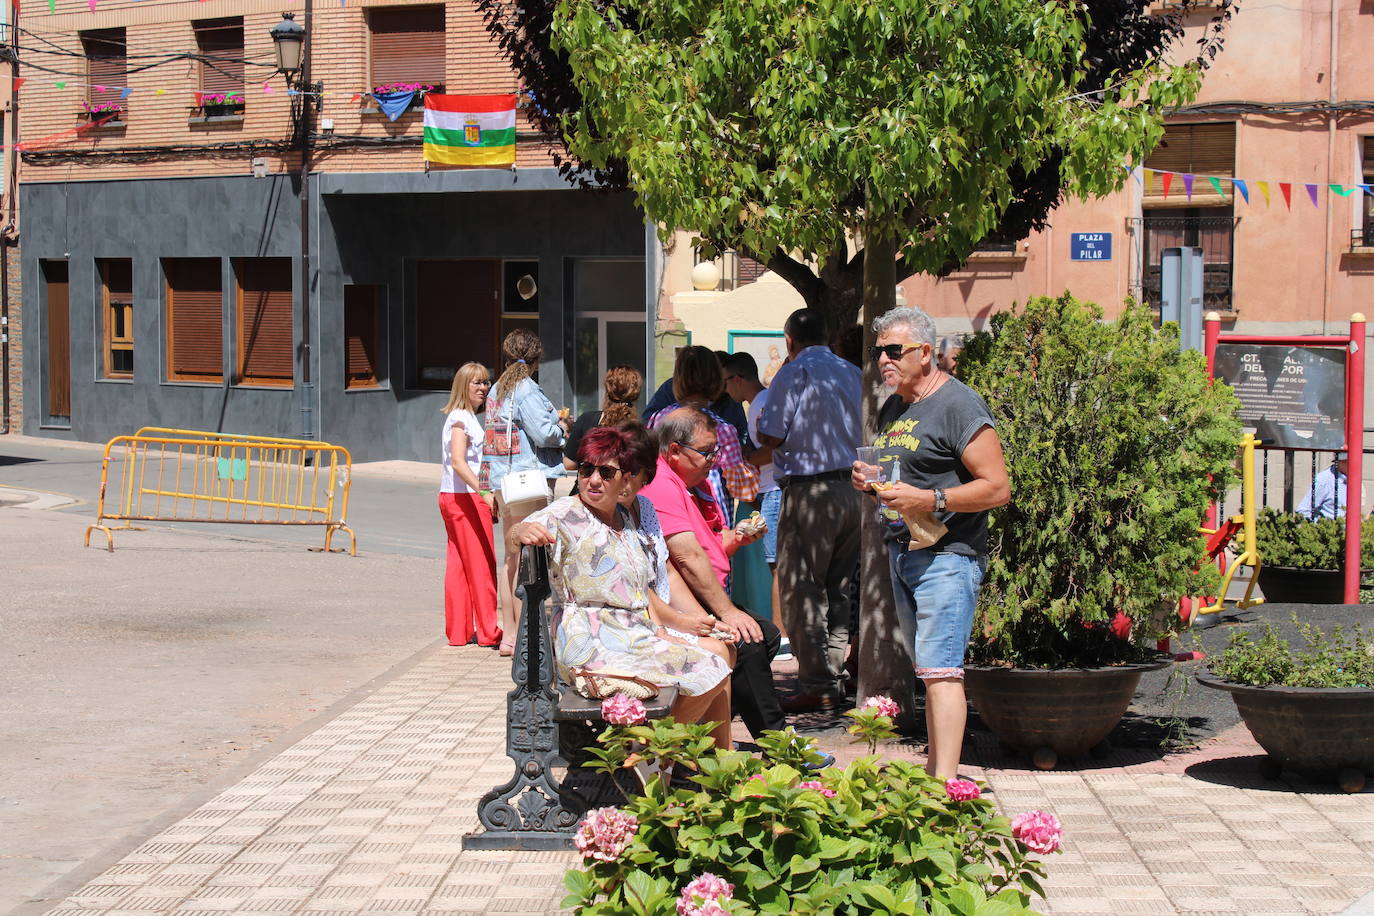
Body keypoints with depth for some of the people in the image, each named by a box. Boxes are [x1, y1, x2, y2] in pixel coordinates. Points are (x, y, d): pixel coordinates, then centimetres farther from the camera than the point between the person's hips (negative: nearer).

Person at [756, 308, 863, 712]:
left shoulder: (793, 374, -8)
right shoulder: (853, 373, 11)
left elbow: (771, 437, -11)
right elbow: (866, 432, 15)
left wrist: (761, 421, 11)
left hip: (810, 491, -7)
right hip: (855, 490, 7)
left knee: (800, 590, -1)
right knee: (839, 591, 14)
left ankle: (817, 684, -5)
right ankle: (836, 679, 16)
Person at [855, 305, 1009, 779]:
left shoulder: (958, 405, -11)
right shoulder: (897, 410, 17)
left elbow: (997, 489, -16)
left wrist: (928, 499, -22)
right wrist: (870, 481, 8)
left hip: (946, 557, -9)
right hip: (902, 555, 9)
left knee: (940, 668, -15)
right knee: (926, 670, 12)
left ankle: (946, 783, -17)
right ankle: (933, 771, 18)